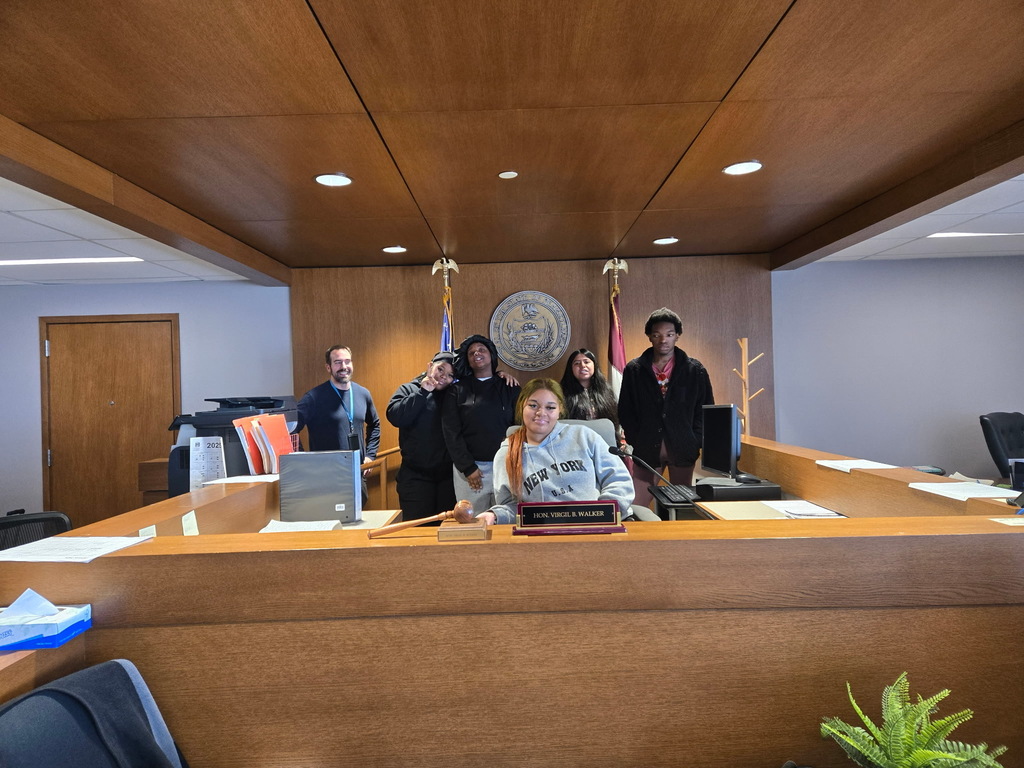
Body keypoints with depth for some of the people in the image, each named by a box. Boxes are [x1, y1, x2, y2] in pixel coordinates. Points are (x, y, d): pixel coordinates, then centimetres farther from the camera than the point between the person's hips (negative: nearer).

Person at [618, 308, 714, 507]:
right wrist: (635, 442, -1)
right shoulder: (633, 369, 5)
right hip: (646, 448, 0)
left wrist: (696, 442, -3)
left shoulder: (695, 370, 4)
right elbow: (625, 411, 7)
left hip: (683, 449, 0)